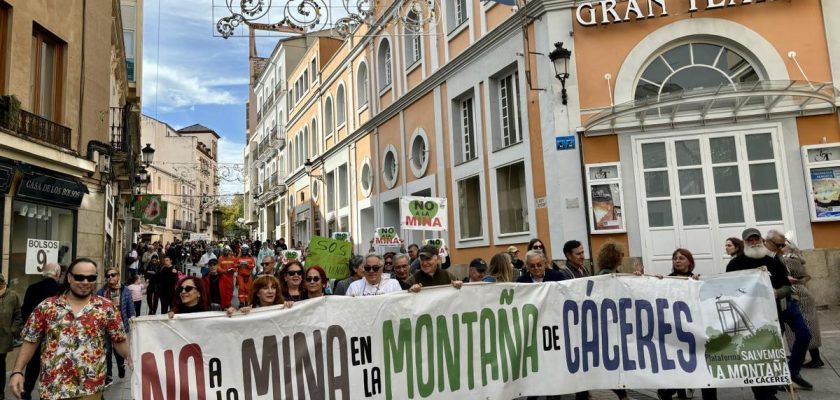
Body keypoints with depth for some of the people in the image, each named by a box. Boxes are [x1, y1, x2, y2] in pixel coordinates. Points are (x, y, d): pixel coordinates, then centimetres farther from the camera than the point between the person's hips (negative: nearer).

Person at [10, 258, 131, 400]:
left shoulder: (106, 307, -1)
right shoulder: (46, 307, 2)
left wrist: (133, 360, -3)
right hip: (53, 388, 1)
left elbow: (120, 340, 3)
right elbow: (31, 341, 6)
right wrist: (17, 371, -1)